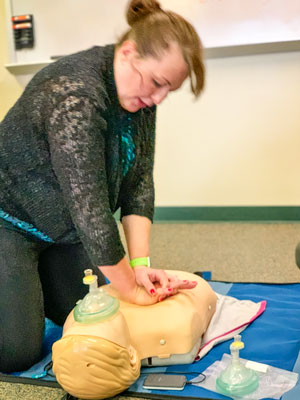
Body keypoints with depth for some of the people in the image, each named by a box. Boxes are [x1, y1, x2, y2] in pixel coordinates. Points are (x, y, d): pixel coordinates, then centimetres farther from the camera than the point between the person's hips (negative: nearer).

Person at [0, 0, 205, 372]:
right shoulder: (74, 92, -32)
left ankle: (33, 282, 32)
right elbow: (89, 206, -33)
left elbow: (139, 183, -7)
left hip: (64, 226, 8)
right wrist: (133, 291, -25)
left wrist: (140, 264, -15)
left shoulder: (139, 95, -6)